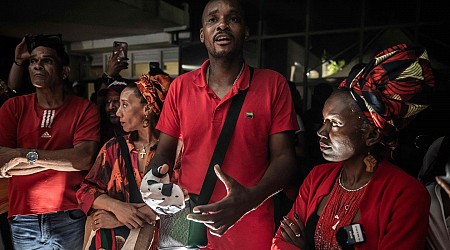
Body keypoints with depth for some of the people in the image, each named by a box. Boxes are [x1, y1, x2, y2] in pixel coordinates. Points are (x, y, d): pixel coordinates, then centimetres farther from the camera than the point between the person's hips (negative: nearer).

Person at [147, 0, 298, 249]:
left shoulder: (274, 84, -7)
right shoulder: (180, 86, -1)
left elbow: (283, 156, -9)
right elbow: (164, 152, 4)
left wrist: (250, 198, -26)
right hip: (188, 223, 2)